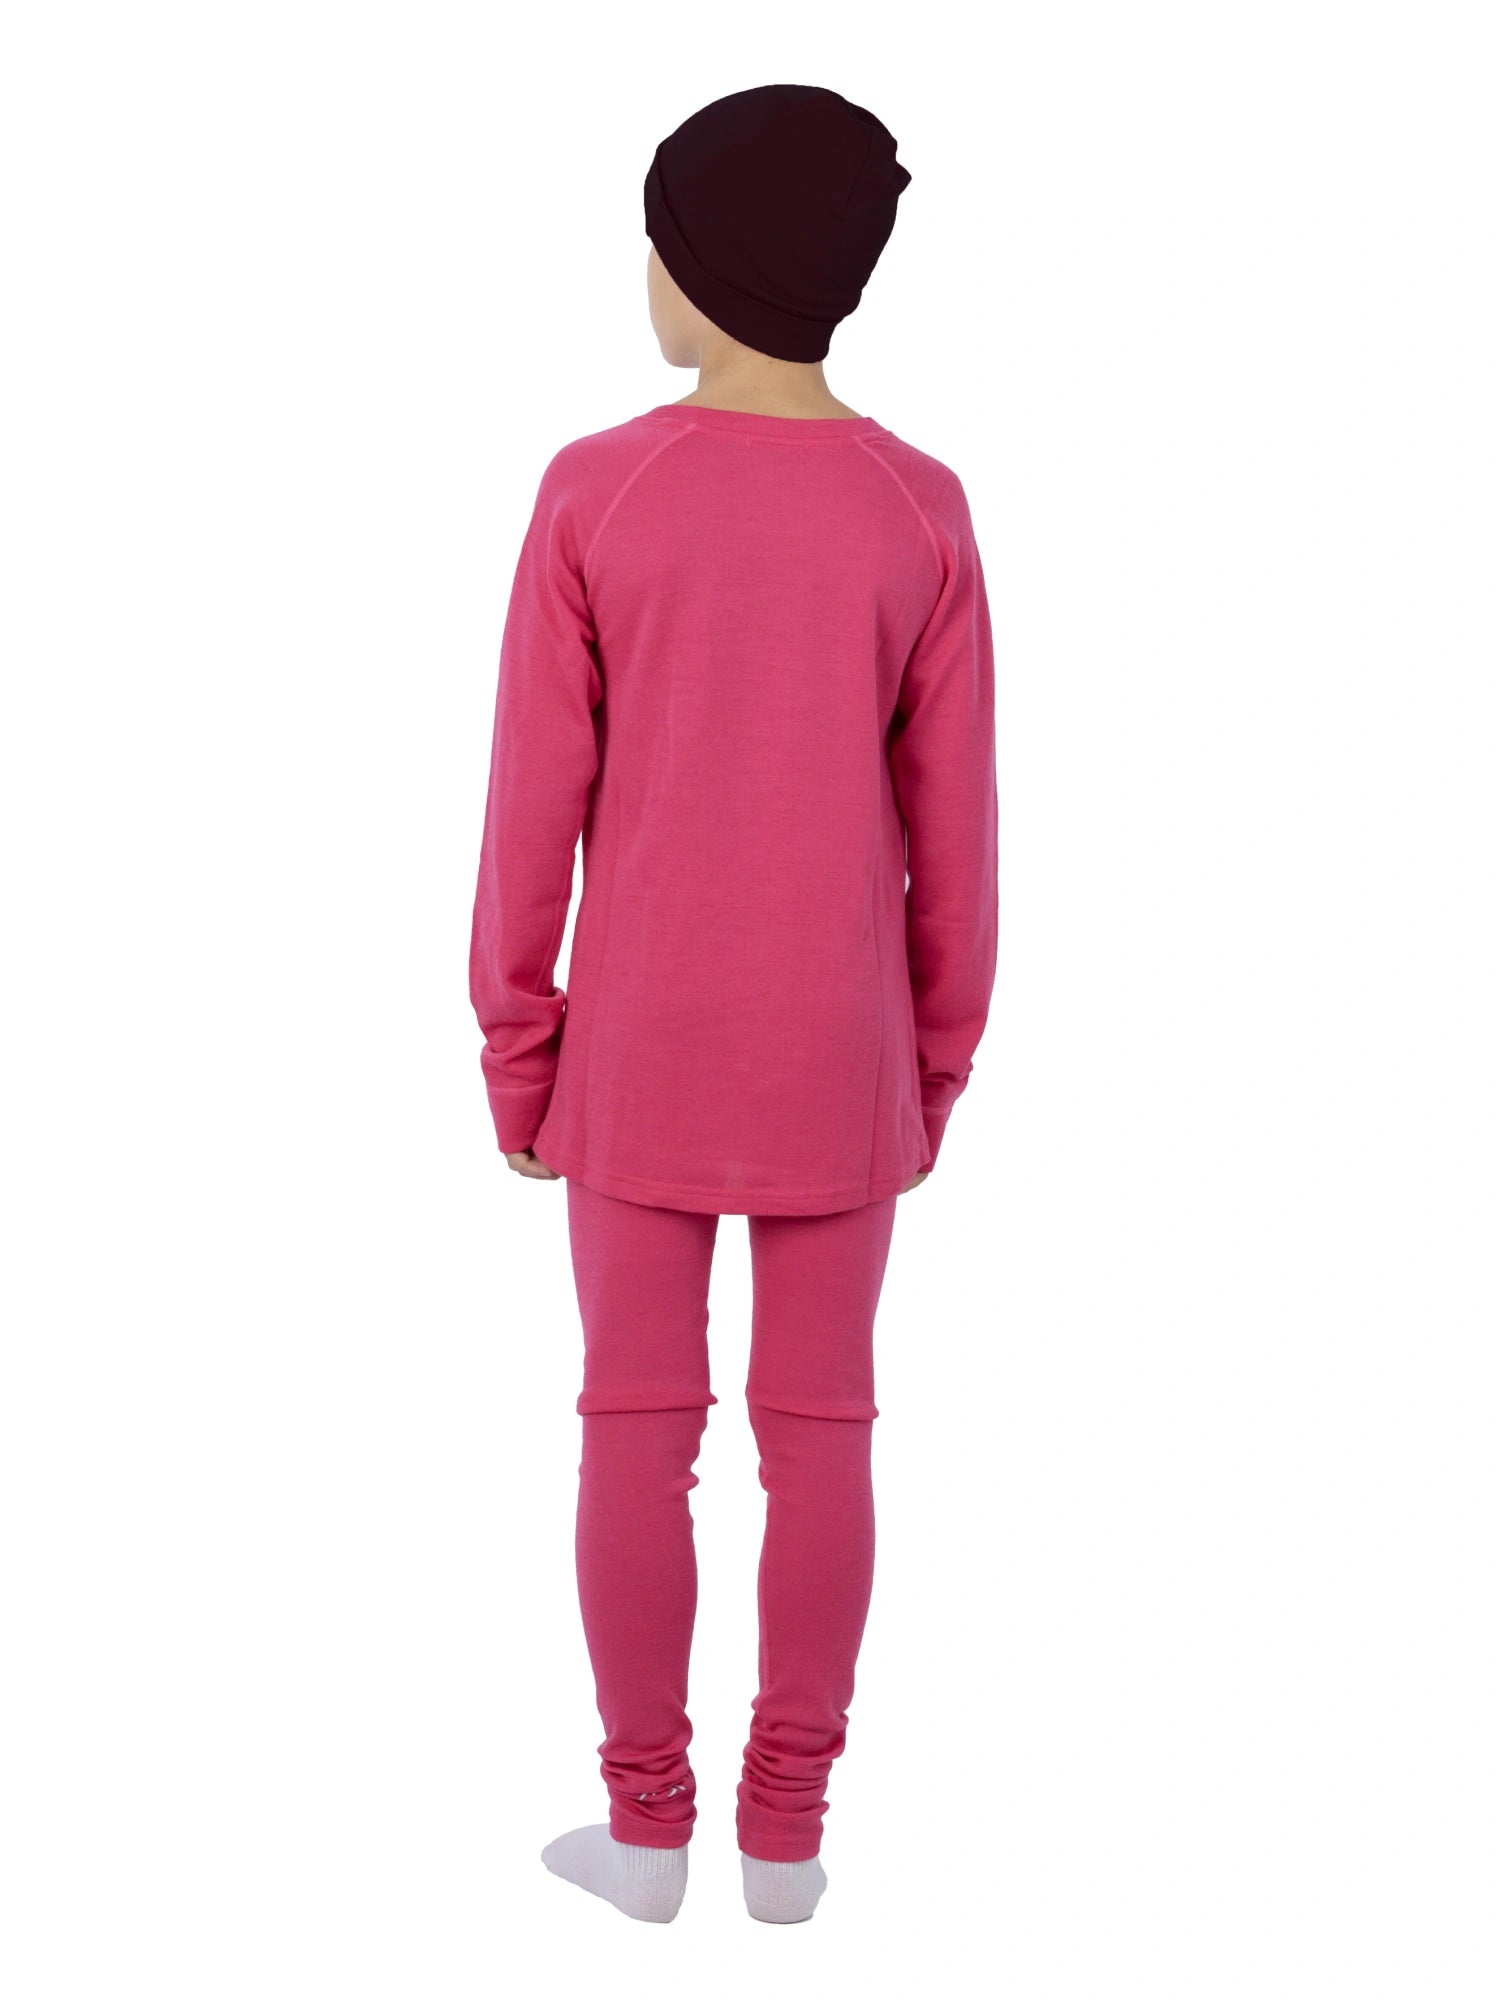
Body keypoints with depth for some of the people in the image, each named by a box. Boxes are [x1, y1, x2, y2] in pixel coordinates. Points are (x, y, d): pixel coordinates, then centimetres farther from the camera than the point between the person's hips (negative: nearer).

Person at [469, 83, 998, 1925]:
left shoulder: (592, 497, -10)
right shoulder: (922, 515, -6)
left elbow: (532, 802, -8)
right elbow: (952, 834, -3)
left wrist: (514, 1042, 3)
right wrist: (937, 1059, 8)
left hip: (641, 1045, -1)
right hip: (837, 1051, 1)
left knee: (638, 1416, 8)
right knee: (818, 1424, 9)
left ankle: (649, 1823, 16)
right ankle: (788, 1826, 16)